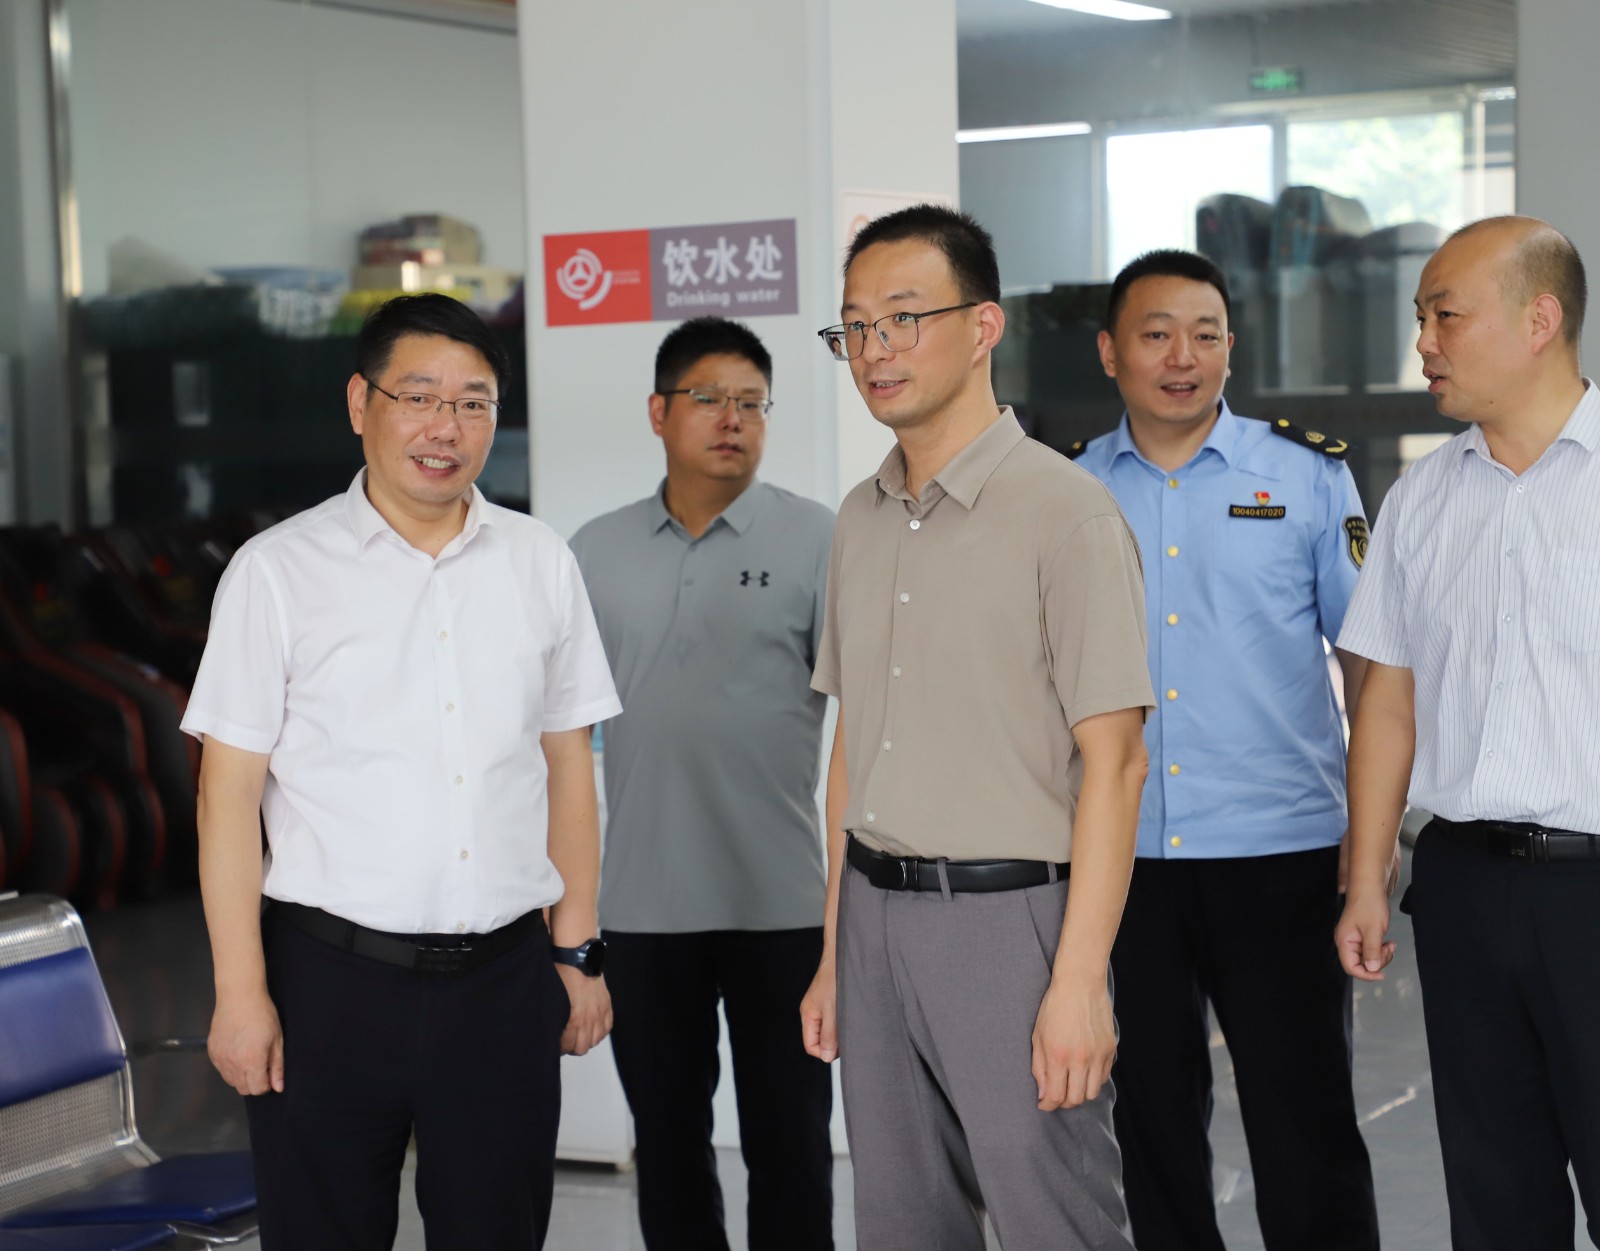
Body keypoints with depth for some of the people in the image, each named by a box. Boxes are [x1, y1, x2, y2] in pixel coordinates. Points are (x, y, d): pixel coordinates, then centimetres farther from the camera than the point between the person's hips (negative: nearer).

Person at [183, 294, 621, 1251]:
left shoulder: (541, 564, 9)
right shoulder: (279, 572, -1)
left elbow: (568, 767, 12)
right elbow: (230, 788, -3)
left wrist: (577, 952, 9)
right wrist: (240, 992, -8)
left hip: (504, 982, 3)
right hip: (332, 981, -2)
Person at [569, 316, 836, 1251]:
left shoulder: (815, 541, -2)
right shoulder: (597, 553, 7)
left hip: (780, 900, -3)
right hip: (641, 902, 3)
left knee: (789, 1138, 6)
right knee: (668, 1136, 13)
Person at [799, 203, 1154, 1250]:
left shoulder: (1063, 510, -10)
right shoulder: (863, 519, 12)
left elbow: (1113, 761, -13)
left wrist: (1079, 979, -18)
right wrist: (834, 952, 14)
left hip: (1009, 915, -6)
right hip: (876, 915, 7)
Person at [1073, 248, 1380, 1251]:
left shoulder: (1309, 475, 2)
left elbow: (1369, 656, 4)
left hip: (1279, 855, -2)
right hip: (1117, 858, 2)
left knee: (1306, 1129, 0)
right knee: (1154, 1122, 12)